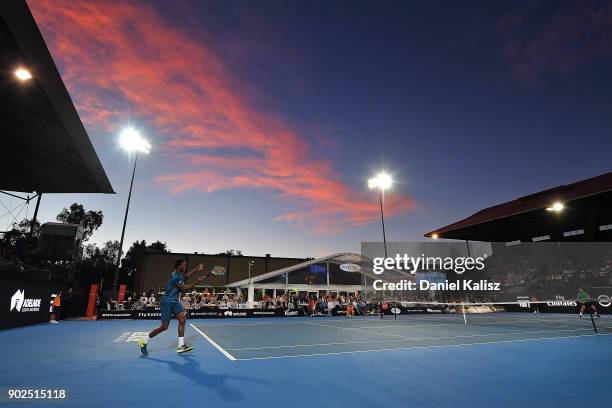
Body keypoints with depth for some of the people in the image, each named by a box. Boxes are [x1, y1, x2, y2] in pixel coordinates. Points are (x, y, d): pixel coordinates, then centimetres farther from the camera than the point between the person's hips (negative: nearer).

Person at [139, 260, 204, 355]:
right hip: (167, 302, -9)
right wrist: (197, 282, -15)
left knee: (182, 320, -7)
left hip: (174, 302, 9)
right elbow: (183, 288, -17)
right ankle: (144, 341, 17)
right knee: (164, 327, -4)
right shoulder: (175, 277, -23)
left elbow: (186, 276, 30)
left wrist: (196, 270, 24)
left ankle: (181, 345, -6)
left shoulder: (178, 274, 6)